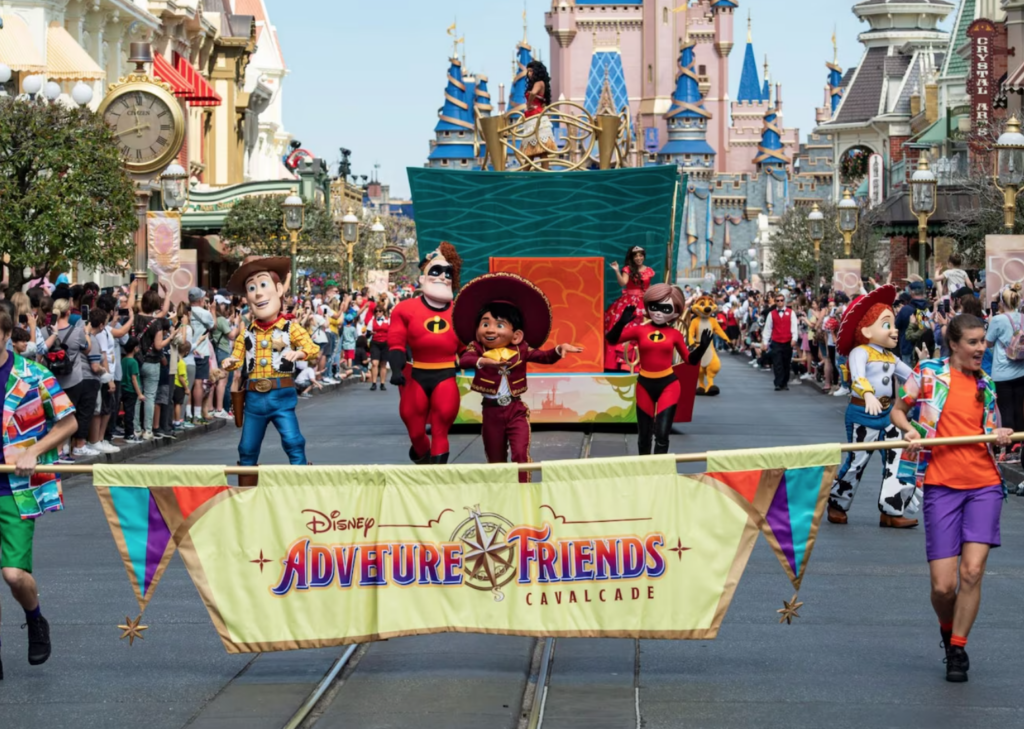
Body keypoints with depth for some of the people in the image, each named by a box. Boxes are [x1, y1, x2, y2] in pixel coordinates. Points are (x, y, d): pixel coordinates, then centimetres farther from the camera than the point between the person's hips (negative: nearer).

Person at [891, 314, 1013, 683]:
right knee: (942, 585, -6)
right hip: (942, 485, -2)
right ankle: (948, 629, 28)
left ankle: (958, 648, 5)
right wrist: (910, 429, -9)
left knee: (972, 571, -11)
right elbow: (898, 411, 12)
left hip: (984, 485, 2)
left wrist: (1001, 436, -1)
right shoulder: (928, 373, 3)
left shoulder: (985, 384, 13)